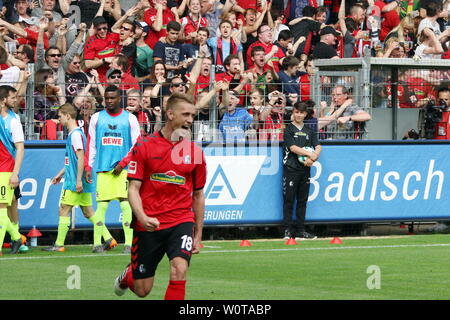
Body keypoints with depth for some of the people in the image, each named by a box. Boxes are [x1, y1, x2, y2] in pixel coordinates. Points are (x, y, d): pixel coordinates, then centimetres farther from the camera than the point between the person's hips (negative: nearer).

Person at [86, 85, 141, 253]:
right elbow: (92, 145, 13)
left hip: (123, 169, -2)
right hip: (103, 169, 2)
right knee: (101, 205, -2)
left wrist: (122, 163, -7)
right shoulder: (96, 118, 10)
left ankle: (129, 243, -7)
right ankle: (98, 242, 2)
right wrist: (89, 167, 5)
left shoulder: (130, 119, 5)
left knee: (126, 204, -8)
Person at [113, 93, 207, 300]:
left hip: (181, 222, 1)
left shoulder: (195, 152, 5)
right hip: (149, 225, -1)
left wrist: (198, 235, 13)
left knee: (179, 269, -25)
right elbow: (133, 188, -5)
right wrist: (142, 217, -22)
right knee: (142, 290, 7)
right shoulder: (144, 146, -2)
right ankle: (128, 275, 44)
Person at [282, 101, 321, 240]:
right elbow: (293, 148, -12)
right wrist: (311, 154, -15)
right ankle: (288, 230, -3)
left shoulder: (309, 131, 14)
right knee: (289, 200, -4)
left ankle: (300, 230, 10)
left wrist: (312, 158, -16)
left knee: (302, 201, 7)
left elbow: (318, 147, 4)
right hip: (291, 168, -5)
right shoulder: (288, 129, 0)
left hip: (305, 169, 5)